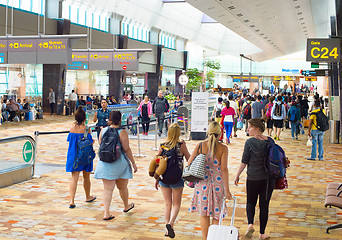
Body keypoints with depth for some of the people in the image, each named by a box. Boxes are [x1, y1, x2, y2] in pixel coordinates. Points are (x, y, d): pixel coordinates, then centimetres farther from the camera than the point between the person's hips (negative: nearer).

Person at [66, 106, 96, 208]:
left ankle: (72, 201, -12)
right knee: (86, 177, 16)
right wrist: (93, 141, 9)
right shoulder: (87, 129, -13)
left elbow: (70, 141, 7)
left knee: (74, 177, 1)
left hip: (73, 156, 2)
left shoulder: (72, 129, -2)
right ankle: (88, 197, 35)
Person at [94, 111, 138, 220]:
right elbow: (126, 149, -12)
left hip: (105, 163, 3)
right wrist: (133, 163, -6)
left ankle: (106, 213, -5)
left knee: (107, 188, 3)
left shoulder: (103, 130, -1)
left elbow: (100, 144, 10)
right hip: (120, 163, -3)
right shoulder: (122, 132, -13)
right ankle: (126, 206, 39)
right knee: (122, 187, 17)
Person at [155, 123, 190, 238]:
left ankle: (168, 230, 17)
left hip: (163, 178, 2)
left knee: (167, 204, 15)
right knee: (176, 204, 13)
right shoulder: (181, 145, -11)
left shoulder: (162, 146, -4)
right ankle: (170, 223, -11)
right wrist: (184, 144, 7)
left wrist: (157, 179, 10)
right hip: (177, 179, -2)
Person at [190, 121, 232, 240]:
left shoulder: (200, 145, -4)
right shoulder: (223, 148, -9)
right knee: (217, 214, 12)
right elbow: (224, 169, -13)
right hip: (218, 183, -2)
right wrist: (227, 190, -10)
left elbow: (189, 163, -2)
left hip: (202, 182, 2)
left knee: (203, 213, 13)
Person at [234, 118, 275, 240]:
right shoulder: (269, 141, -2)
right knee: (264, 205, 11)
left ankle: (250, 224, -6)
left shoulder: (250, 142, -11)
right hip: (268, 178, 2)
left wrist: (237, 175, 2)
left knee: (251, 202, 17)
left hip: (253, 178, -2)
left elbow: (244, 162, -9)